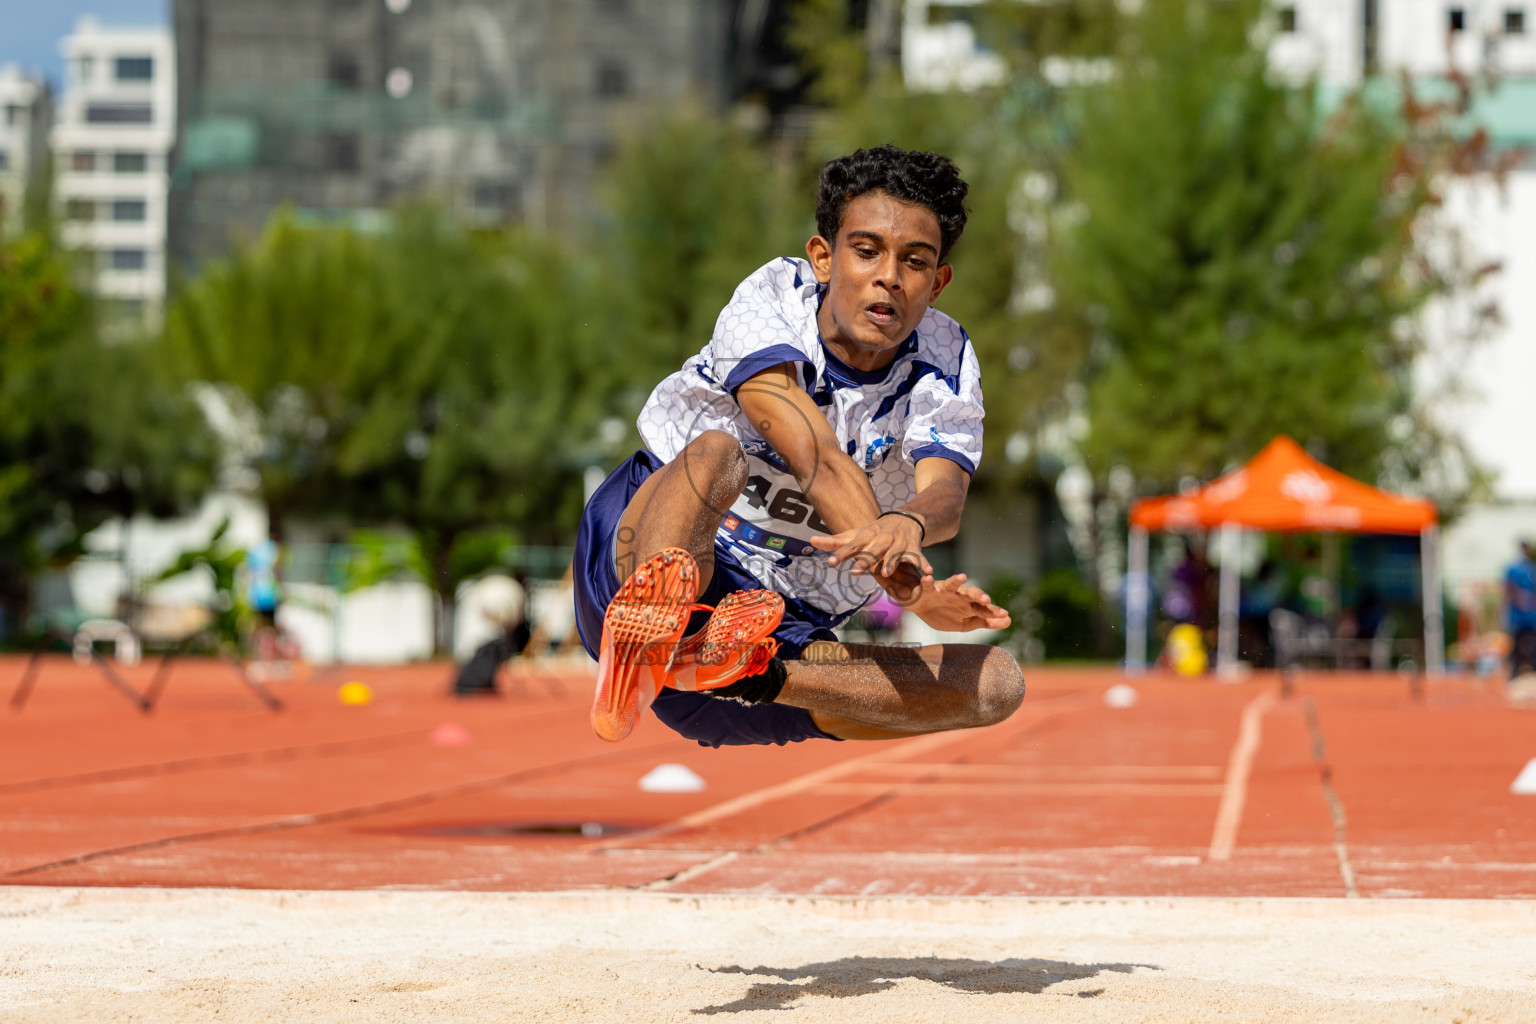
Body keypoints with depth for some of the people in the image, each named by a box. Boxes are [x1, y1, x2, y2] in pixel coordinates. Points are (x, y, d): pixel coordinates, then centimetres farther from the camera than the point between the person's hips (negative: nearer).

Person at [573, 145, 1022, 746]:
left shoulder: (945, 366, -1)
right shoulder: (770, 300, -10)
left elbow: (946, 491, -22)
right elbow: (819, 460, -26)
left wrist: (907, 524, -49)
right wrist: (905, 583, -44)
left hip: (788, 635, 4)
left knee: (996, 684, -20)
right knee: (714, 451, -34)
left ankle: (753, 679, -34)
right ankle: (640, 649, -57)